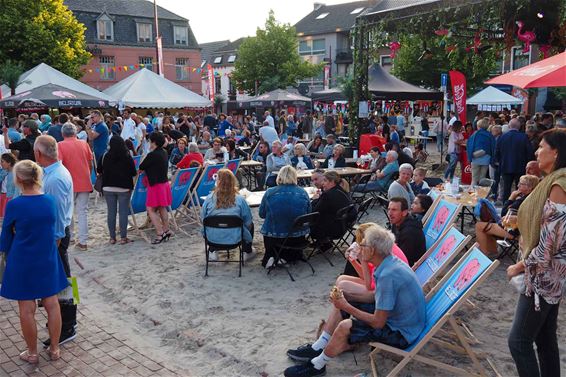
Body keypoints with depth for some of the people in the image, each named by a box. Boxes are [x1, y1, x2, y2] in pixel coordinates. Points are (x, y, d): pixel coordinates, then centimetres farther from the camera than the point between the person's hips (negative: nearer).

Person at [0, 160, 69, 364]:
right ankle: (54, 349, 22)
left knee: (27, 309, 9)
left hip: (23, 263, -3)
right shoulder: (51, 201, -6)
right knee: (52, 304, 12)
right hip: (48, 261, 3)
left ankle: (32, 353, 22)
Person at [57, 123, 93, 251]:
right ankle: (83, 242, 3)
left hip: (69, 183, -2)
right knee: (83, 212, 4)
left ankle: (68, 236, 27)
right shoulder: (84, 144, 3)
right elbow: (90, 164, 8)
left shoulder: (60, 145, -6)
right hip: (85, 183, 2)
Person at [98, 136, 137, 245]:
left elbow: (99, 170, 8)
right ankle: (123, 237, 4)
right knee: (123, 212, 2)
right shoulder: (127, 157, -8)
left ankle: (112, 237, 13)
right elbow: (133, 173, -4)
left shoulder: (106, 156, -2)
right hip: (124, 188, -2)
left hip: (108, 188, 2)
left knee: (111, 212, 8)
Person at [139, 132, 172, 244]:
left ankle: (160, 233, -7)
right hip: (164, 183, 9)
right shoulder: (164, 153, 7)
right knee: (162, 208, 15)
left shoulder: (152, 155, -19)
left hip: (156, 185, -9)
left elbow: (141, 167, -10)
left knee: (151, 210, -4)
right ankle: (166, 230, 19)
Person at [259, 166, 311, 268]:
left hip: (274, 237, -2)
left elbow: (262, 214, 2)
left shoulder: (269, 192, -9)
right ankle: (286, 258, 8)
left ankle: (270, 257, 7)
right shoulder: (303, 193, -6)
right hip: (298, 239, 2)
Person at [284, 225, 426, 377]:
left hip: (400, 333, -10)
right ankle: (317, 348, 21)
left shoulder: (388, 276, -31)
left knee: (345, 327, -22)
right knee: (341, 305, 9)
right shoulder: (391, 262, -2)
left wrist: (346, 307, -17)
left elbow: (378, 322, -26)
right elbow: (375, 295, 11)